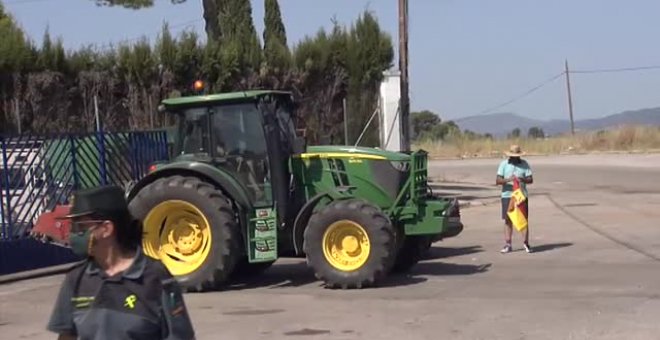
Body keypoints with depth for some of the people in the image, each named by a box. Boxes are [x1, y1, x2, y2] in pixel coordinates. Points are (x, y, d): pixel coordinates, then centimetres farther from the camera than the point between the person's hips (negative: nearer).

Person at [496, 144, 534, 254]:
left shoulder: (524, 164, 5)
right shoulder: (504, 164, 2)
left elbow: (530, 179, 0)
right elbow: (498, 180, -4)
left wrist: (522, 180, -22)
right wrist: (508, 180, -23)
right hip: (507, 195, 0)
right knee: (508, 220, 3)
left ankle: (526, 243, 4)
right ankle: (507, 245, 7)